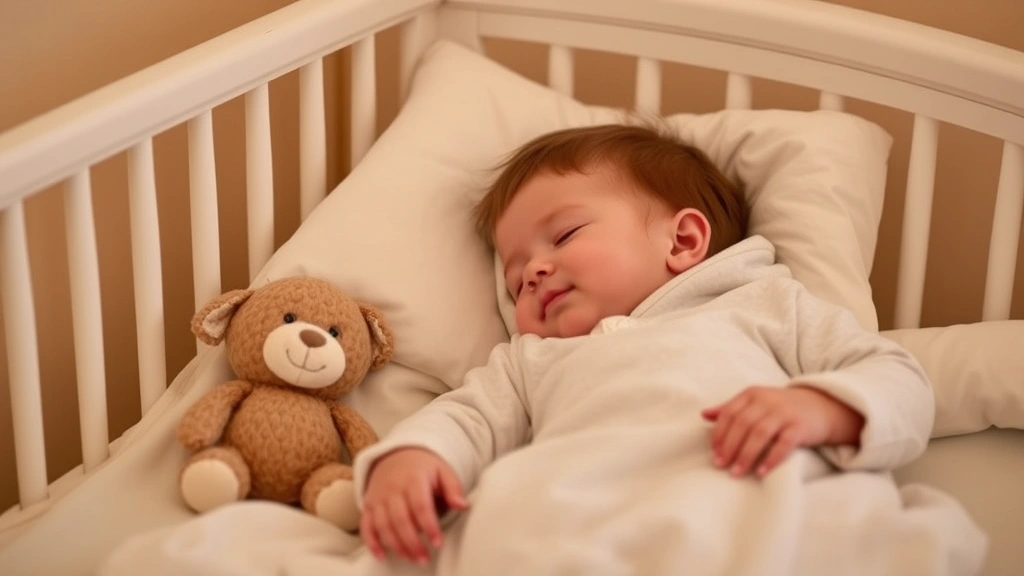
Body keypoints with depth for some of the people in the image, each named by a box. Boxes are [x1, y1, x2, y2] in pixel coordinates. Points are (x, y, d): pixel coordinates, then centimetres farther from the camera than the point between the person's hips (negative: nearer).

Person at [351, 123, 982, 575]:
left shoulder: (763, 302, 29)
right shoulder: (532, 360, 41)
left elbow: (901, 382, 20)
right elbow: (468, 417, 25)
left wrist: (818, 408, -3)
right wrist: (407, 456, 1)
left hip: (754, 515, -1)